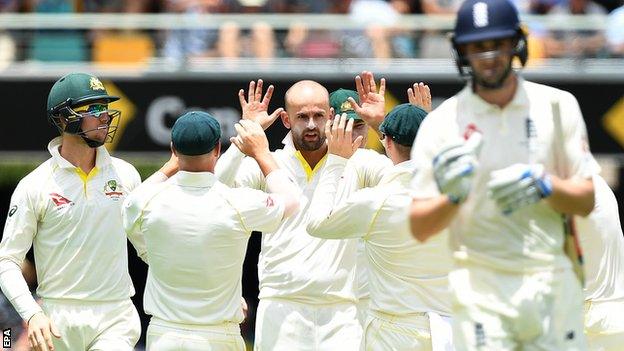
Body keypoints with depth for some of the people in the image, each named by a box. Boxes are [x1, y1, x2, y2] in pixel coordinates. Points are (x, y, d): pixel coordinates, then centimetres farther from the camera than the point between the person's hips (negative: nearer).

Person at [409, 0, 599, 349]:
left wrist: (545, 186, -13)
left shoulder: (557, 106, 7)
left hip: (554, 281, 2)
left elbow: (586, 201, 7)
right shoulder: (441, 123, 1)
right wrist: (452, 196, -22)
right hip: (480, 286, -2)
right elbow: (419, 228, -2)